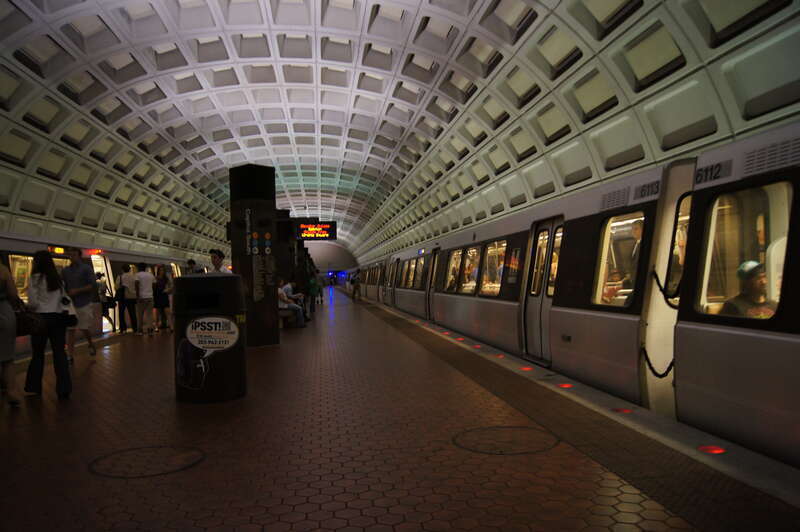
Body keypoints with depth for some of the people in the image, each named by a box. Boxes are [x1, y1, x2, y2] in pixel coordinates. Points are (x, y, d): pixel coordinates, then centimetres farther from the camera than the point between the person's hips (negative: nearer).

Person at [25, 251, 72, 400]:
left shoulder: (36, 278, -7)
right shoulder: (58, 279, 10)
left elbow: (33, 302, -9)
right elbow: (66, 298, 10)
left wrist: (27, 307, 9)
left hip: (42, 318, -4)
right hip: (58, 317, 4)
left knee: (38, 354, 8)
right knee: (59, 353, 4)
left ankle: (34, 388, 19)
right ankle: (64, 388, 3)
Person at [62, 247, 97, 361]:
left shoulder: (86, 268, -2)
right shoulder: (65, 271, 11)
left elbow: (92, 286, -9)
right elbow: (62, 286, 14)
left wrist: (77, 291, -16)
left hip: (84, 304, -3)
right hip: (70, 304, 4)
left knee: (84, 329, 1)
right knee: (70, 329, 0)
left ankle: (91, 344, 30)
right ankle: (70, 355, 4)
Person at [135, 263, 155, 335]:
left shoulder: (138, 274, -1)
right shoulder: (151, 274, 12)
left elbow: (137, 285, -11)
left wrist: (137, 296, -11)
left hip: (142, 297, -3)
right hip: (150, 297, 3)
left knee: (140, 314, 5)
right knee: (149, 314, 3)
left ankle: (141, 330, 7)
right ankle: (150, 329, -3)